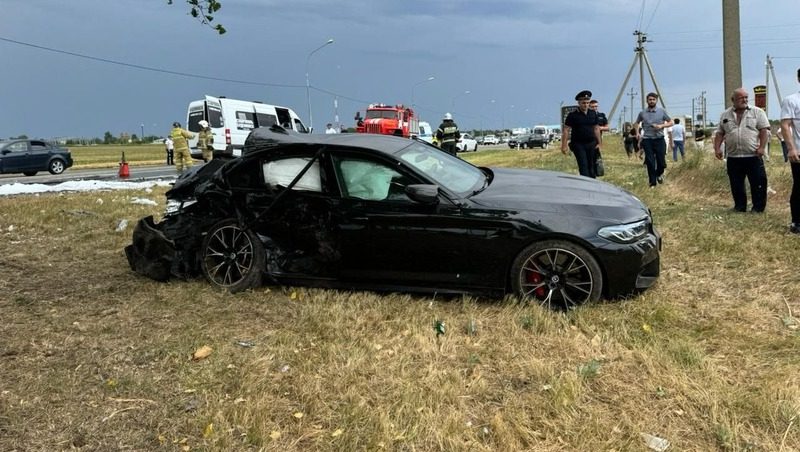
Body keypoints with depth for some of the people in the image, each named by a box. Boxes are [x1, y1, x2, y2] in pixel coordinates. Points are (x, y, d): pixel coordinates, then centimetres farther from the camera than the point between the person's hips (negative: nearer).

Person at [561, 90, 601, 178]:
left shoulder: (593, 114, 8)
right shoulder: (572, 115, -5)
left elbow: (596, 129, 15)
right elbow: (566, 130, -5)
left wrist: (598, 143, 11)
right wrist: (564, 146, -11)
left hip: (591, 144, 4)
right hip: (578, 144, -4)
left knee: (591, 166, 8)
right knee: (583, 166, -11)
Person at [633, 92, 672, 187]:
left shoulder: (662, 111, 2)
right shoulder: (642, 113, 5)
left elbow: (670, 122, 7)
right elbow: (636, 123, 21)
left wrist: (661, 126, -11)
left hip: (659, 139, 0)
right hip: (647, 140, 0)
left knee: (661, 161, -2)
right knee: (650, 162, -4)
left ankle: (659, 174, 31)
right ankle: (652, 183, 5)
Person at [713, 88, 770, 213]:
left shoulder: (757, 112, 3)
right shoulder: (725, 115, 11)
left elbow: (764, 130, -3)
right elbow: (719, 133, 12)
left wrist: (762, 147, -13)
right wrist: (717, 148, 0)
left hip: (753, 156, -2)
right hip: (733, 157, 3)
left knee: (758, 183, 0)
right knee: (736, 185, 8)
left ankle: (758, 207, 10)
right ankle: (740, 207, 19)